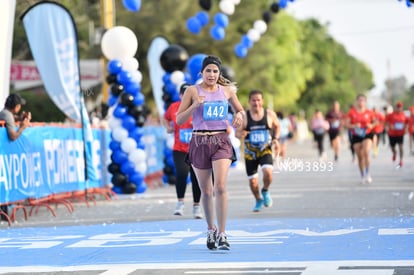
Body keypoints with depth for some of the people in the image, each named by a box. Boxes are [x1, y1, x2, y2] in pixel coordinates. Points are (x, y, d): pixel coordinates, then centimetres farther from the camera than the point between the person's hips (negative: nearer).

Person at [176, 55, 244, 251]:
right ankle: (210, 229, 31)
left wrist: (240, 115, -3)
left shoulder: (227, 90, 6)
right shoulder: (192, 91, 1)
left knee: (220, 187, -16)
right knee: (206, 191, 9)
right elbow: (179, 120, -1)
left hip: (221, 141, 0)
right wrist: (194, 106, -16)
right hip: (199, 142, 0)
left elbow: (240, 110, 21)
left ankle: (221, 234, -12)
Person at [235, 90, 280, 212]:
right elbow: (237, 132, -4)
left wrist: (276, 139, 0)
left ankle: (265, 191, 6)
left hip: (266, 151, 0)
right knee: (252, 181, 5)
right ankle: (259, 200, 35)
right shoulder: (244, 116, -8)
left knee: (268, 172, -26)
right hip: (250, 153, 1)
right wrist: (241, 134, -27)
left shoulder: (270, 114, -3)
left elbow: (277, 126, 15)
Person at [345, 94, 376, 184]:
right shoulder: (351, 112, 0)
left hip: (367, 135, -1)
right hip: (356, 136, 1)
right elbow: (347, 124, -1)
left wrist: (371, 125, -8)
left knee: (366, 152, -23)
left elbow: (374, 122, 14)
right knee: (360, 157, 5)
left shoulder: (369, 112, 2)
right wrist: (354, 126, -20)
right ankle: (362, 176, 17)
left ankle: (367, 173, -13)